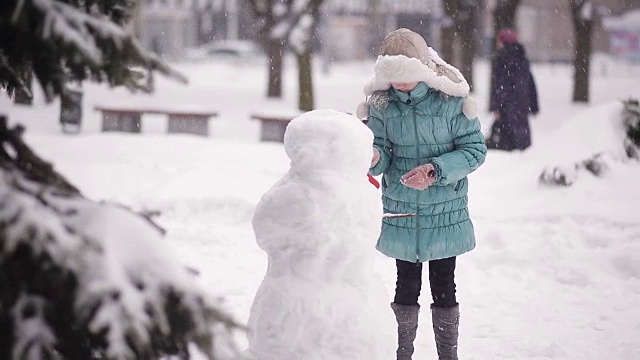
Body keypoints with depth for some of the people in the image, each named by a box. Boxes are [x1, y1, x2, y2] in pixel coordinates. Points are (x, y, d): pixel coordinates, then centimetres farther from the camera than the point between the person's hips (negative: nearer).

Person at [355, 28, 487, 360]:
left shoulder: (451, 98, -14)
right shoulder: (381, 102, -6)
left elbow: (475, 149, -10)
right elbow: (383, 158, -3)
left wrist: (437, 170, -23)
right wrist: (374, 158, -27)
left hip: (445, 212, -2)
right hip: (400, 213, 2)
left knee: (444, 289, 8)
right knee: (406, 287, 13)